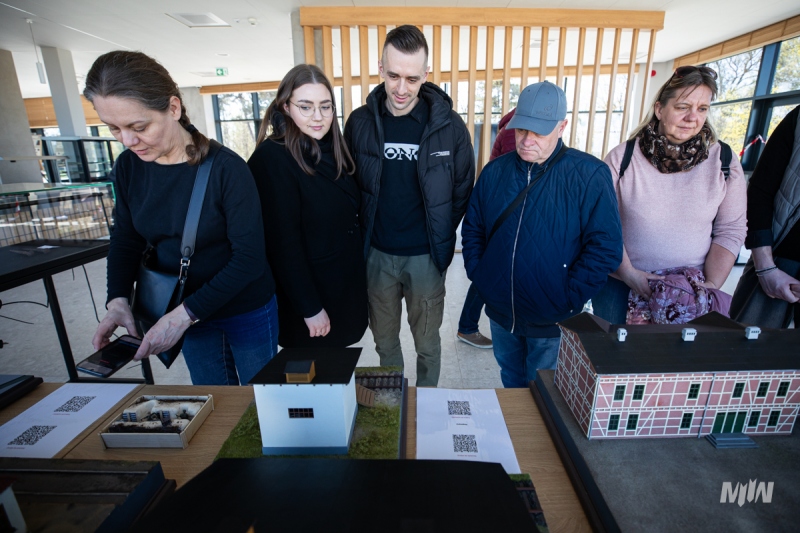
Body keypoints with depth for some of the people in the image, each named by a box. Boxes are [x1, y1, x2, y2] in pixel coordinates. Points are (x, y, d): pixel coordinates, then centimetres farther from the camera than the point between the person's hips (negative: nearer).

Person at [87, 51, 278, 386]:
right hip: (186, 311, 5)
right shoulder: (128, 166, -4)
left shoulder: (226, 168, -22)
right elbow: (125, 240, 6)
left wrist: (184, 314, -23)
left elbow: (250, 257, -22)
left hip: (247, 312, -4)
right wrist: (118, 300, -10)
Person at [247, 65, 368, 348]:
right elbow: (283, 242, -20)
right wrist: (309, 308, -17)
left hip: (347, 283, 7)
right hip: (308, 290, -6)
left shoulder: (332, 148, 3)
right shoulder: (272, 159, -19)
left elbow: (349, 214, 8)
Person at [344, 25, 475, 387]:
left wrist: (441, 238, -1)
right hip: (377, 254, 2)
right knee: (384, 340, 19)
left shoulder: (448, 124, -8)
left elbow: (463, 190, 0)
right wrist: (362, 236, 1)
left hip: (426, 255, -1)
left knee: (427, 342, 16)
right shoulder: (360, 122, -3)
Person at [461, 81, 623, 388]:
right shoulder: (495, 172, 0)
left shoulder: (589, 174, -12)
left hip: (551, 322, -3)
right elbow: (472, 228, 8)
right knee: (511, 385, 26)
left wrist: (568, 300, -16)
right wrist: (477, 275, -1)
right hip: (500, 314, 4)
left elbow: (605, 246, -14)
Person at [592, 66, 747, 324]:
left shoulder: (724, 161, 0)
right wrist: (628, 273, -15)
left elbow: (730, 230, 3)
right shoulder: (622, 157, -7)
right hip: (620, 286, -1)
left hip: (689, 292, 2)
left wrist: (712, 285, -7)